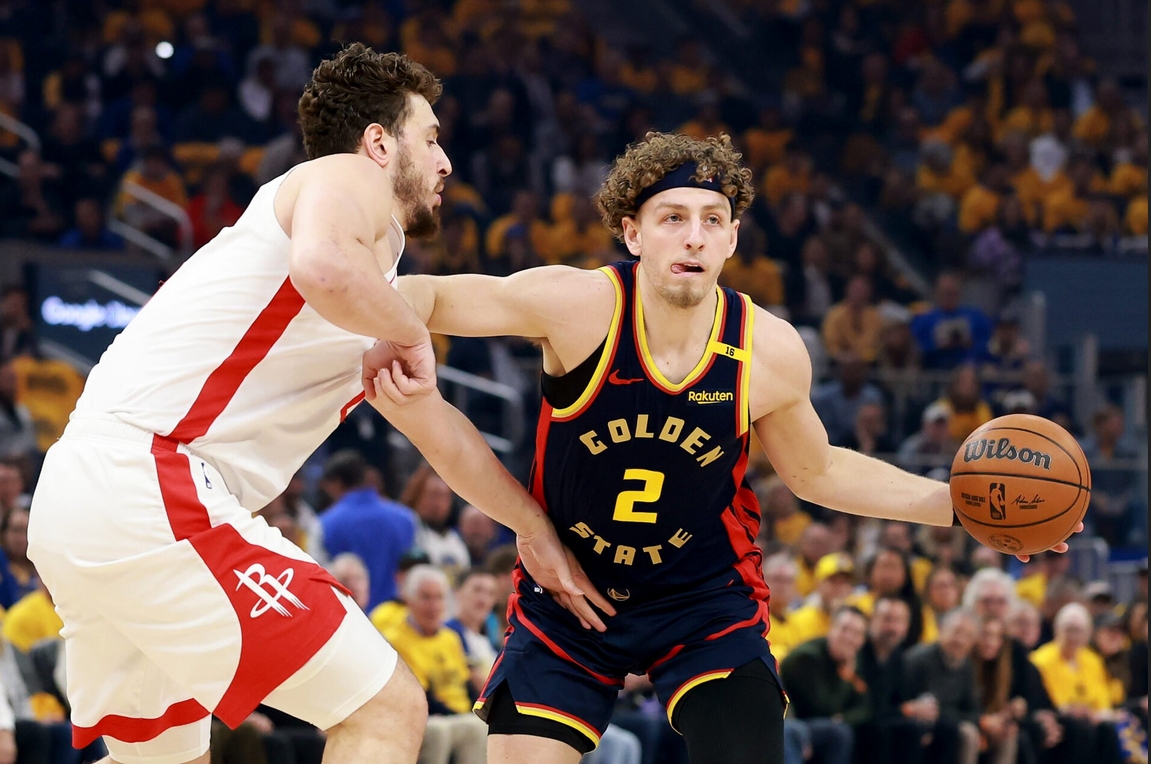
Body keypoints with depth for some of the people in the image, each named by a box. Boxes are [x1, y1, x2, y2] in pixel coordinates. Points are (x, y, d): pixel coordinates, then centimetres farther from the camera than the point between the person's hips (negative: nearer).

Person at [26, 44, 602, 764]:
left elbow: (439, 427, 40)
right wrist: (413, 335, -7)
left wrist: (535, 530, 48)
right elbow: (322, 268, -24)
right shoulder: (351, 179, 0)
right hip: (153, 487, -10)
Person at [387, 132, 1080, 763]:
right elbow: (425, 296, -14)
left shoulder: (770, 352, -13)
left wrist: (956, 505, -1)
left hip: (706, 601, 1)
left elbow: (815, 472, 7)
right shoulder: (579, 305, -21)